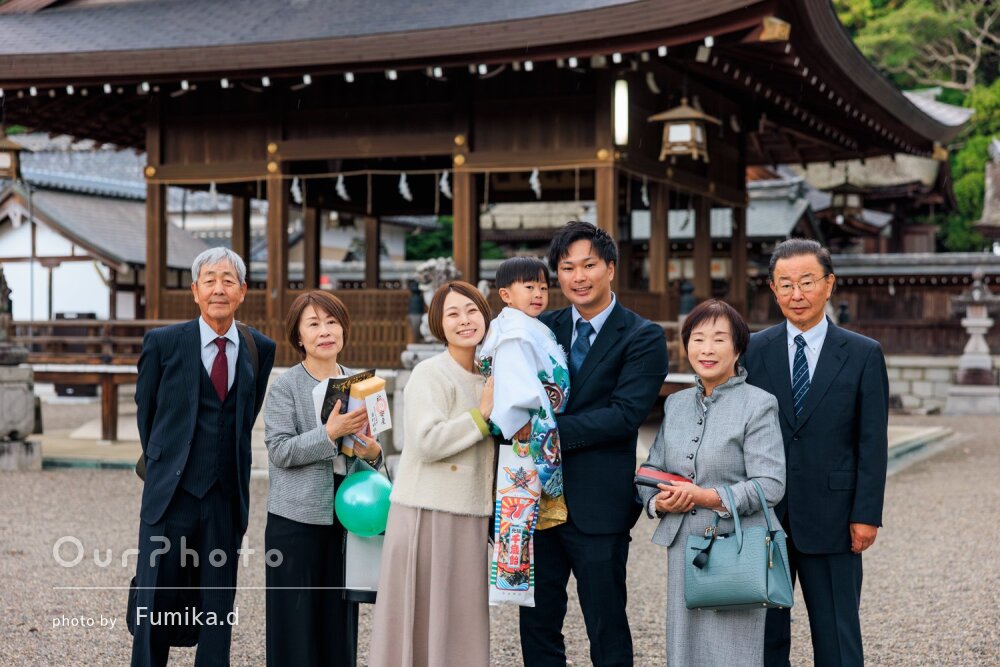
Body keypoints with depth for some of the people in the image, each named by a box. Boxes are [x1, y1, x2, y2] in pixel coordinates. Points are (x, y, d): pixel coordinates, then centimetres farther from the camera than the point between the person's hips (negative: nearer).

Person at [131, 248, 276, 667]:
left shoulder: (260, 349, 4)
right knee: (154, 603, 4)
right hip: (171, 494, -2)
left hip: (226, 500, 2)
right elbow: (146, 411, 9)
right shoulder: (163, 343, -2)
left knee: (218, 608, 8)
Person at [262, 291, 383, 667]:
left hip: (345, 516, 4)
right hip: (296, 519, -4)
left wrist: (373, 453, -3)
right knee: (296, 621, 0)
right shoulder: (285, 386, -4)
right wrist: (330, 433, -23)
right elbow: (280, 450, -13)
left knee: (339, 616, 8)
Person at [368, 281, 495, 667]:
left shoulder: (486, 379, 14)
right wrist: (482, 414, -17)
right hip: (429, 516, -7)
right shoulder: (430, 375, -9)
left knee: (462, 623, 9)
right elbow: (427, 441, -21)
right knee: (424, 623, -2)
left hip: (467, 519, 7)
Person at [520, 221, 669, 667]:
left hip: (598, 503, -5)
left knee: (606, 628, 5)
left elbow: (626, 414, -15)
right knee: (537, 622, 13)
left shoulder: (642, 338, -5)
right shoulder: (543, 328, 11)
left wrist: (552, 430, -20)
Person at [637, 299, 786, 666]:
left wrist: (707, 497, -20)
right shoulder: (675, 404, 13)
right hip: (682, 549, 5)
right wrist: (658, 501, -6)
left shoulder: (758, 405, -5)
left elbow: (769, 485, -11)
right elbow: (651, 470, 15)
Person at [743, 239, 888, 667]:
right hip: (762, 518, 2)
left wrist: (867, 515, -8)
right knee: (765, 632, 10)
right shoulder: (753, 351, 4)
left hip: (831, 518, -2)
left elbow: (873, 442, -2)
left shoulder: (863, 355, 0)